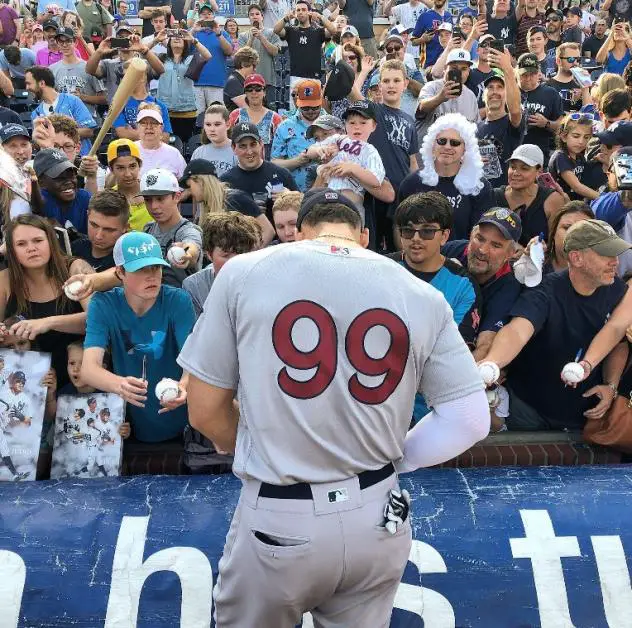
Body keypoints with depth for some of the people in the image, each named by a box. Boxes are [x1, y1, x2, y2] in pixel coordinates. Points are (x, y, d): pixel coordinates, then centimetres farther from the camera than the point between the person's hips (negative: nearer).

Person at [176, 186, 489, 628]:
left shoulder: (243, 273, -7)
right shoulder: (420, 294, -3)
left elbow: (205, 412, -2)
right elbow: (472, 420, -1)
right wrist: (390, 458, 9)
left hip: (279, 520, -2)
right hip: (377, 517, 3)